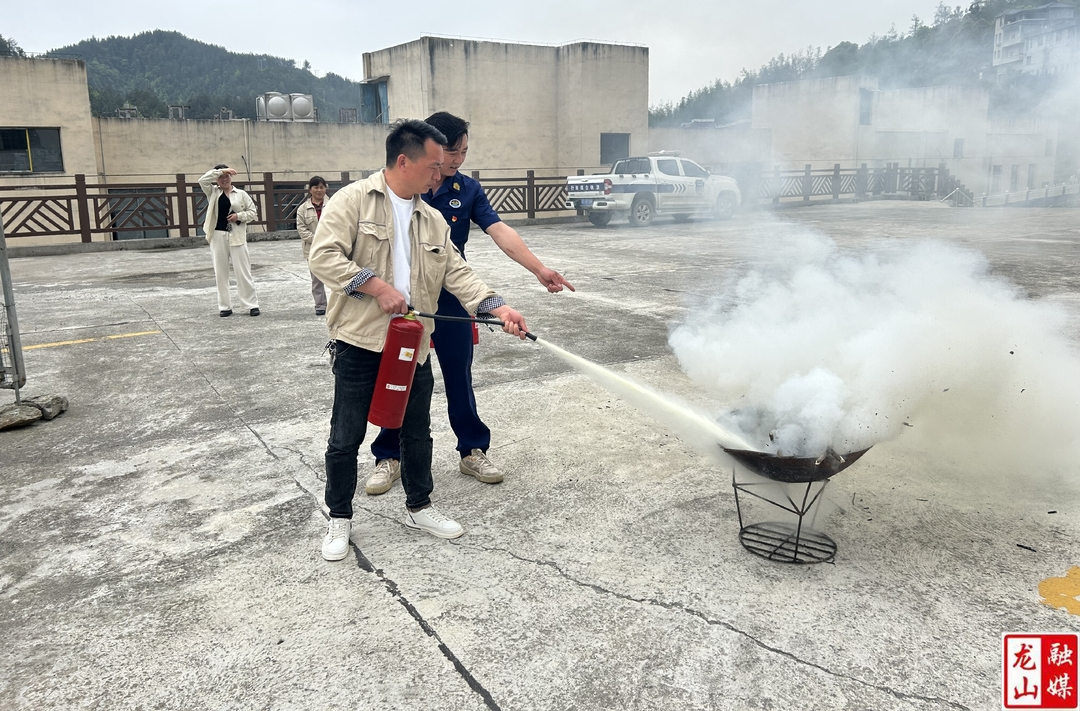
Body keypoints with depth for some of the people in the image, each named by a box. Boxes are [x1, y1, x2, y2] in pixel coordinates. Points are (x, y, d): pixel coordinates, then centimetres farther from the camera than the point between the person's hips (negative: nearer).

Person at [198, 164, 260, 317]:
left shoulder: (241, 194, 5)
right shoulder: (212, 192, 8)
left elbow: (253, 212, 7)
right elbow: (202, 180, -9)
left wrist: (239, 216, -10)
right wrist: (220, 171, -12)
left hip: (236, 237, -2)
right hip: (218, 236, 2)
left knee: (243, 272, -1)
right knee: (221, 273, 6)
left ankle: (252, 304, 6)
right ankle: (225, 306, 13)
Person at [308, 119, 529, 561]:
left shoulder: (433, 220, 12)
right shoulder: (353, 200, -6)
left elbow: (456, 272, 7)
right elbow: (324, 256, -15)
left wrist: (499, 308, -6)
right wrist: (377, 286, -21)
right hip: (360, 343, -5)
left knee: (417, 431, 15)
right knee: (346, 437, 5)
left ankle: (419, 507, 33)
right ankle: (339, 518, 23)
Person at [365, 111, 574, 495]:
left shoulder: (468, 190, 0)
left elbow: (500, 231, -11)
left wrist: (539, 268, -23)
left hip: (451, 299, 2)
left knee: (460, 376, 9)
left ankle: (472, 451, 24)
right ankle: (389, 457, 23)